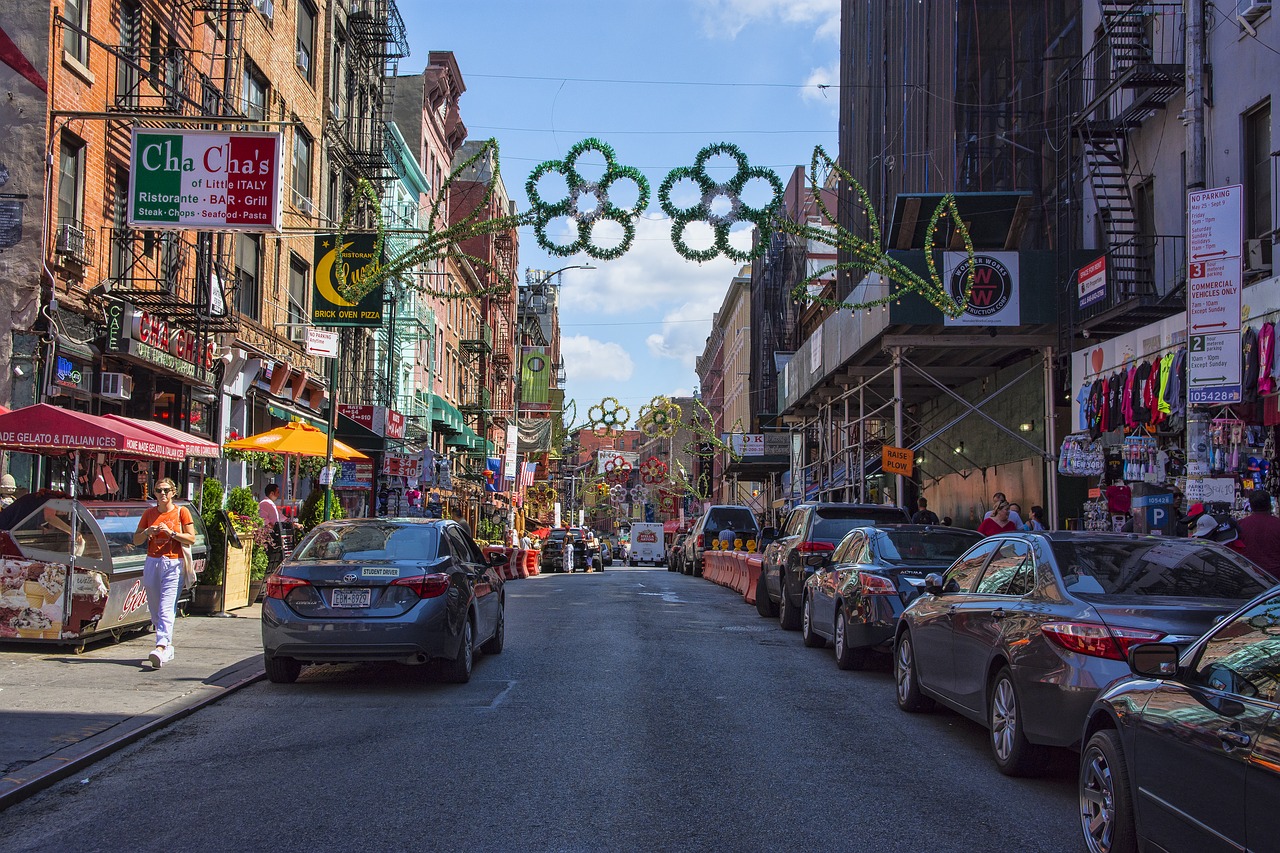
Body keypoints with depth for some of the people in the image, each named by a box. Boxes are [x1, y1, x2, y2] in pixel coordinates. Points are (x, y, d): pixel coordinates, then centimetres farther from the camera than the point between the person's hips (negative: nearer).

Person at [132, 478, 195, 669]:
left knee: (166, 609, -15)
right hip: (152, 562, 4)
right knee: (155, 610, 7)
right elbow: (136, 540, 15)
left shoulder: (181, 512, 2)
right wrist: (147, 533, -5)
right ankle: (168, 647, 20)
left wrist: (171, 533, -13)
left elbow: (191, 538, -1)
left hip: (173, 563, -4)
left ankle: (161, 648, -25)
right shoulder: (149, 513, 12)